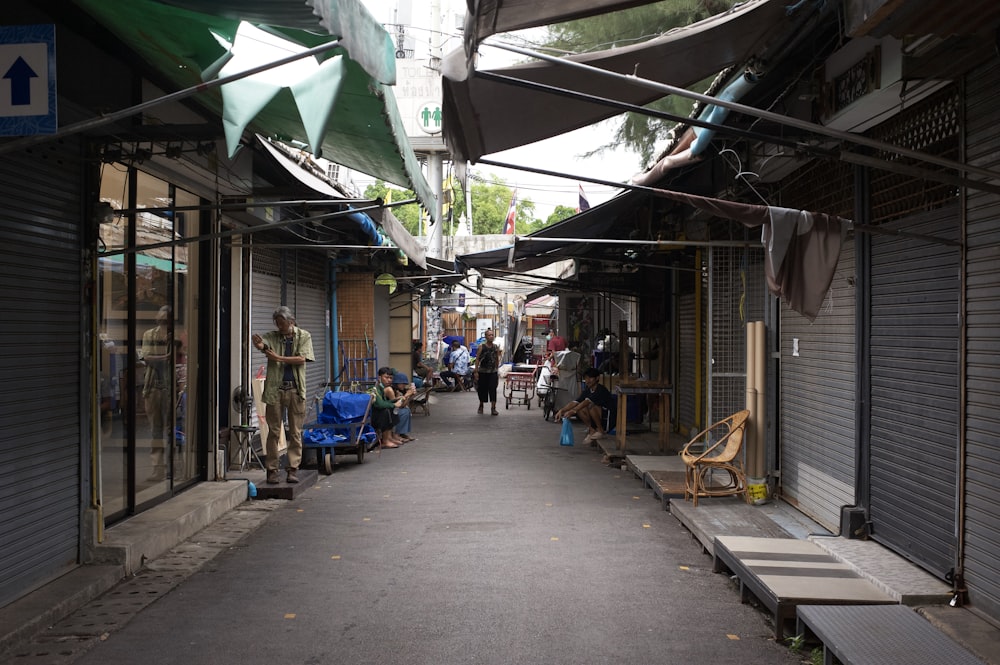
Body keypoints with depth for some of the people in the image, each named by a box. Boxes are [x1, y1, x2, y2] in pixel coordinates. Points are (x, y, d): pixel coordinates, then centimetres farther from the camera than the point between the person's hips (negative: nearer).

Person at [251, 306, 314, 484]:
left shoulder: (304, 336, 5)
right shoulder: (272, 336, 7)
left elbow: (301, 359, -7)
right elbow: (261, 343, -15)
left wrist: (278, 358, -9)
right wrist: (258, 343, -39)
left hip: (296, 389, 0)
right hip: (275, 389, 1)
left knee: (295, 432, 2)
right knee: (274, 431, 3)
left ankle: (293, 469, 8)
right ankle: (272, 469, 8)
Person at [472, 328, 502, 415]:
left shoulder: (496, 347, 4)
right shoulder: (481, 347, -5)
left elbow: (497, 360, 12)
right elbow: (477, 359, -5)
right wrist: (476, 371, -9)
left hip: (493, 372, 1)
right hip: (482, 372, -1)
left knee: (493, 389, -7)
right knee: (482, 389, 8)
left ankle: (493, 408, -3)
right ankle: (481, 406, 30)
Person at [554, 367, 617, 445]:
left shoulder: (601, 390, -18)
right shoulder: (587, 391, 7)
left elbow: (587, 402, -32)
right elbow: (575, 402, -4)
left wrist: (572, 411, -40)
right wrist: (562, 410, -20)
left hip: (608, 418, -7)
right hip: (597, 418, 8)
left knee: (591, 405, -31)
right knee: (579, 408, -10)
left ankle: (601, 431, -15)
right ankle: (592, 430, -1)